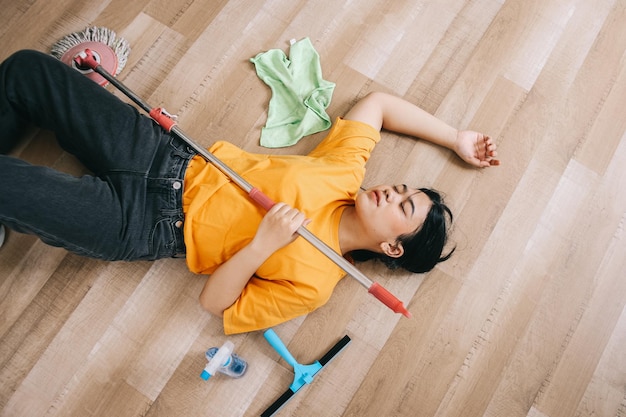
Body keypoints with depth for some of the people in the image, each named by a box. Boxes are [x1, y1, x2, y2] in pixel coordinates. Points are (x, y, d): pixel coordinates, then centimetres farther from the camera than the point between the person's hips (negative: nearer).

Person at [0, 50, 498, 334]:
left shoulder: (312, 281, -15)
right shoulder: (345, 174, -4)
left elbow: (214, 303, -14)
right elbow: (377, 102, 8)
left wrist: (262, 245, -28)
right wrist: (455, 137, 11)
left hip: (145, 223, -5)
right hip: (166, 150, 5)